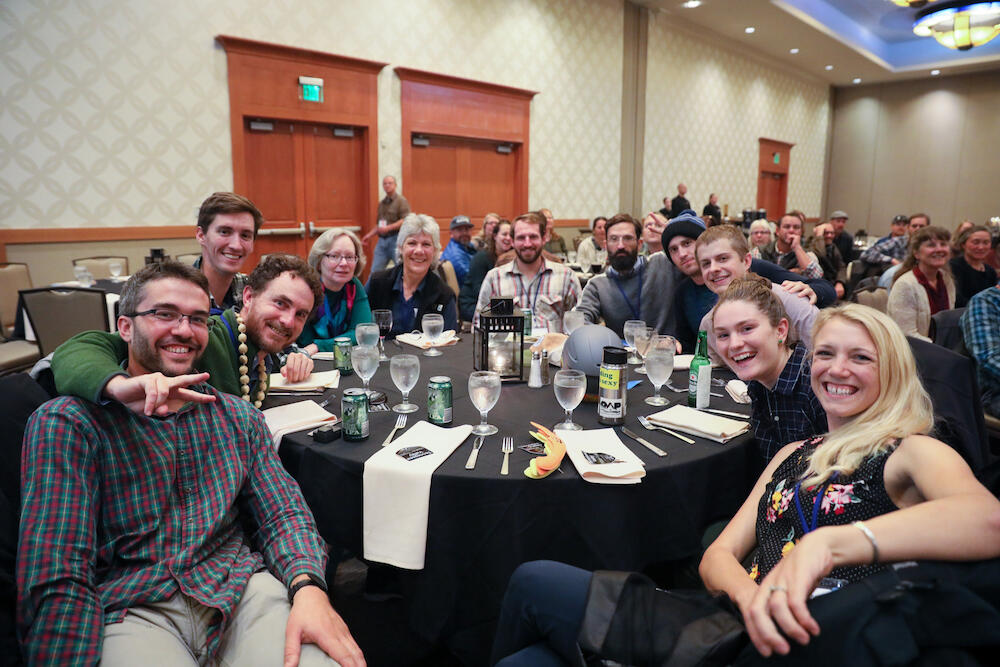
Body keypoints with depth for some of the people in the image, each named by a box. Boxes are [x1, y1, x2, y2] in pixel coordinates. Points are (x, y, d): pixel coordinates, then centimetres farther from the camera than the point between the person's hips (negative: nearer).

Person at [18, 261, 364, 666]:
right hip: (132, 605, -3)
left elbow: (283, 515, 7)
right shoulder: (65, 423, 0)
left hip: (239, 586, 4)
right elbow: (57, 578, -7)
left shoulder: (238, 417, 12)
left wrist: (308, 587, -13)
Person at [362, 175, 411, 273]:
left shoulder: (401, 200, -2)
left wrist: (389, 227, -20)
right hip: (382, 240, 6)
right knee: (375, 270, 0)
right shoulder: (381, 203, 19)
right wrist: (370, 234, 13)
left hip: (396, 239, -6)